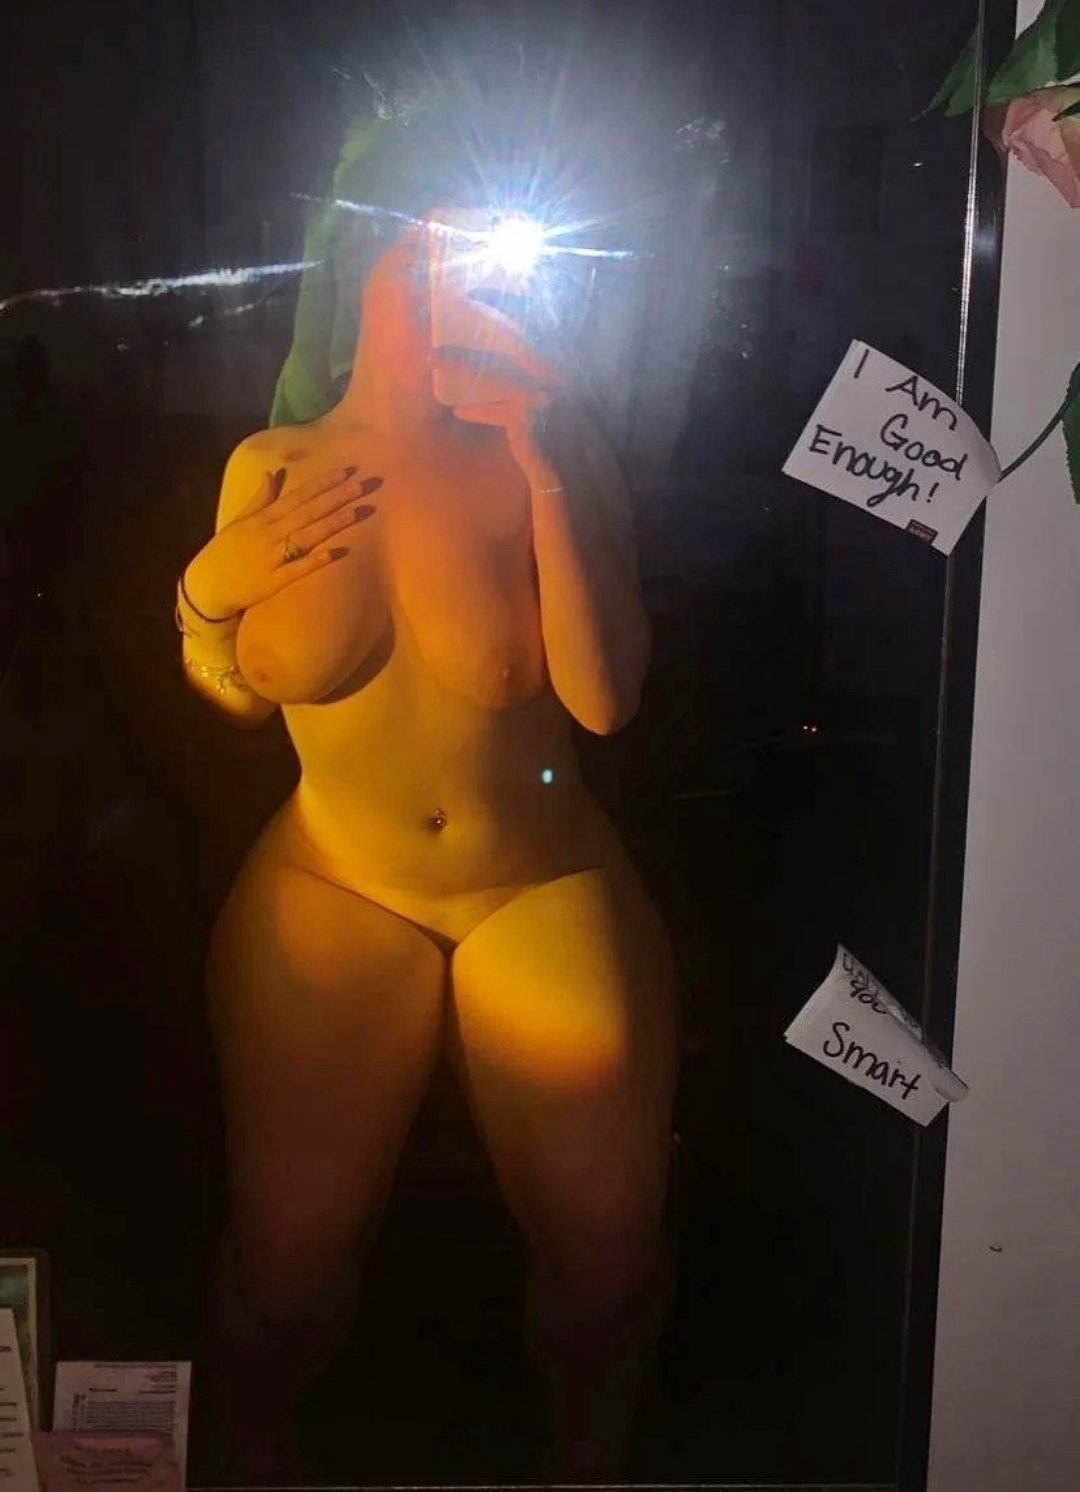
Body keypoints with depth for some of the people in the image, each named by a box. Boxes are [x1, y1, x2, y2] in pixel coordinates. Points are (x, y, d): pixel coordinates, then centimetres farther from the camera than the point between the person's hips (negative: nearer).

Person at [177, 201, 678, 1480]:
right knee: (287, 1252, -2)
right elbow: (238, 695, 10)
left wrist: (546, 468, -21)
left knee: (606, 1249, 1)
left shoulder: (549, 447, -7)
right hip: (333, 891, 1)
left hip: (545, 889, 0)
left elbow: (604, 698, -17)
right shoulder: (274, 466, -1)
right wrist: (209, 591, -11)